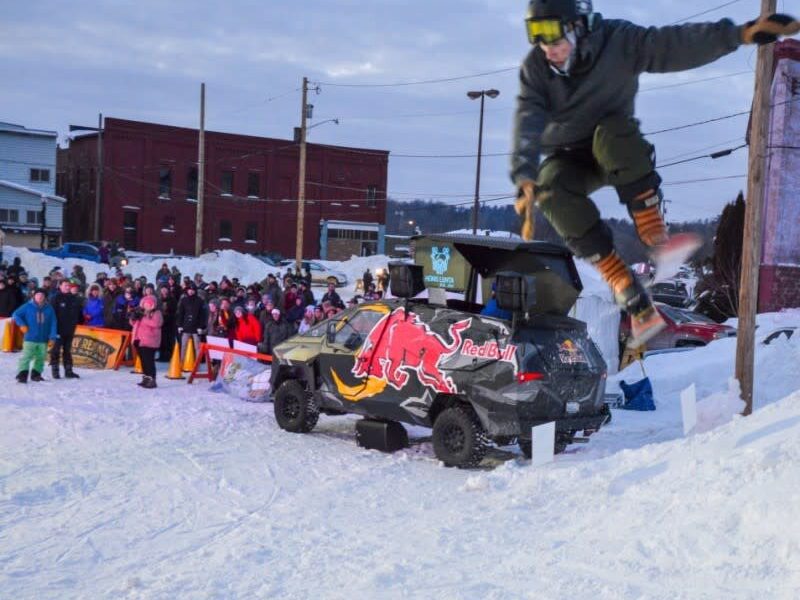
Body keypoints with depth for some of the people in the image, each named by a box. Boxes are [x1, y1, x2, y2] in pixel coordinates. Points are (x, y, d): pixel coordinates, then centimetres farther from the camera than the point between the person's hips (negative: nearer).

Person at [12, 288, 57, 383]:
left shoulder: (49, 309, 5)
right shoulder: (28, 306, -1)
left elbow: (53, 323, 5)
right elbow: (16, 314, 4)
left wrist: (52, 337, -2)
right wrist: (22, 324, -10)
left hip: (43, 339, 3)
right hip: (30, 338, -3)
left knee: (40, 357, 9)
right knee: (26, 356, -11)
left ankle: (36, 374, 22)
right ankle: (22, 374, -11)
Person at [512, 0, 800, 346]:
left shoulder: (618, 42, -16)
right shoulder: (535, 68, -12)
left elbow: (677, 44, -27)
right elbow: (527, 123, -25)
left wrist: (738, 33, -41)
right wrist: (524, 176, -42)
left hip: (613, 152, -1)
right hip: (565, 159, 2)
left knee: (614, 130, -36)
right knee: (553, 193, -33)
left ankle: (655, 237, -33)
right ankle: (634, 301, -30)